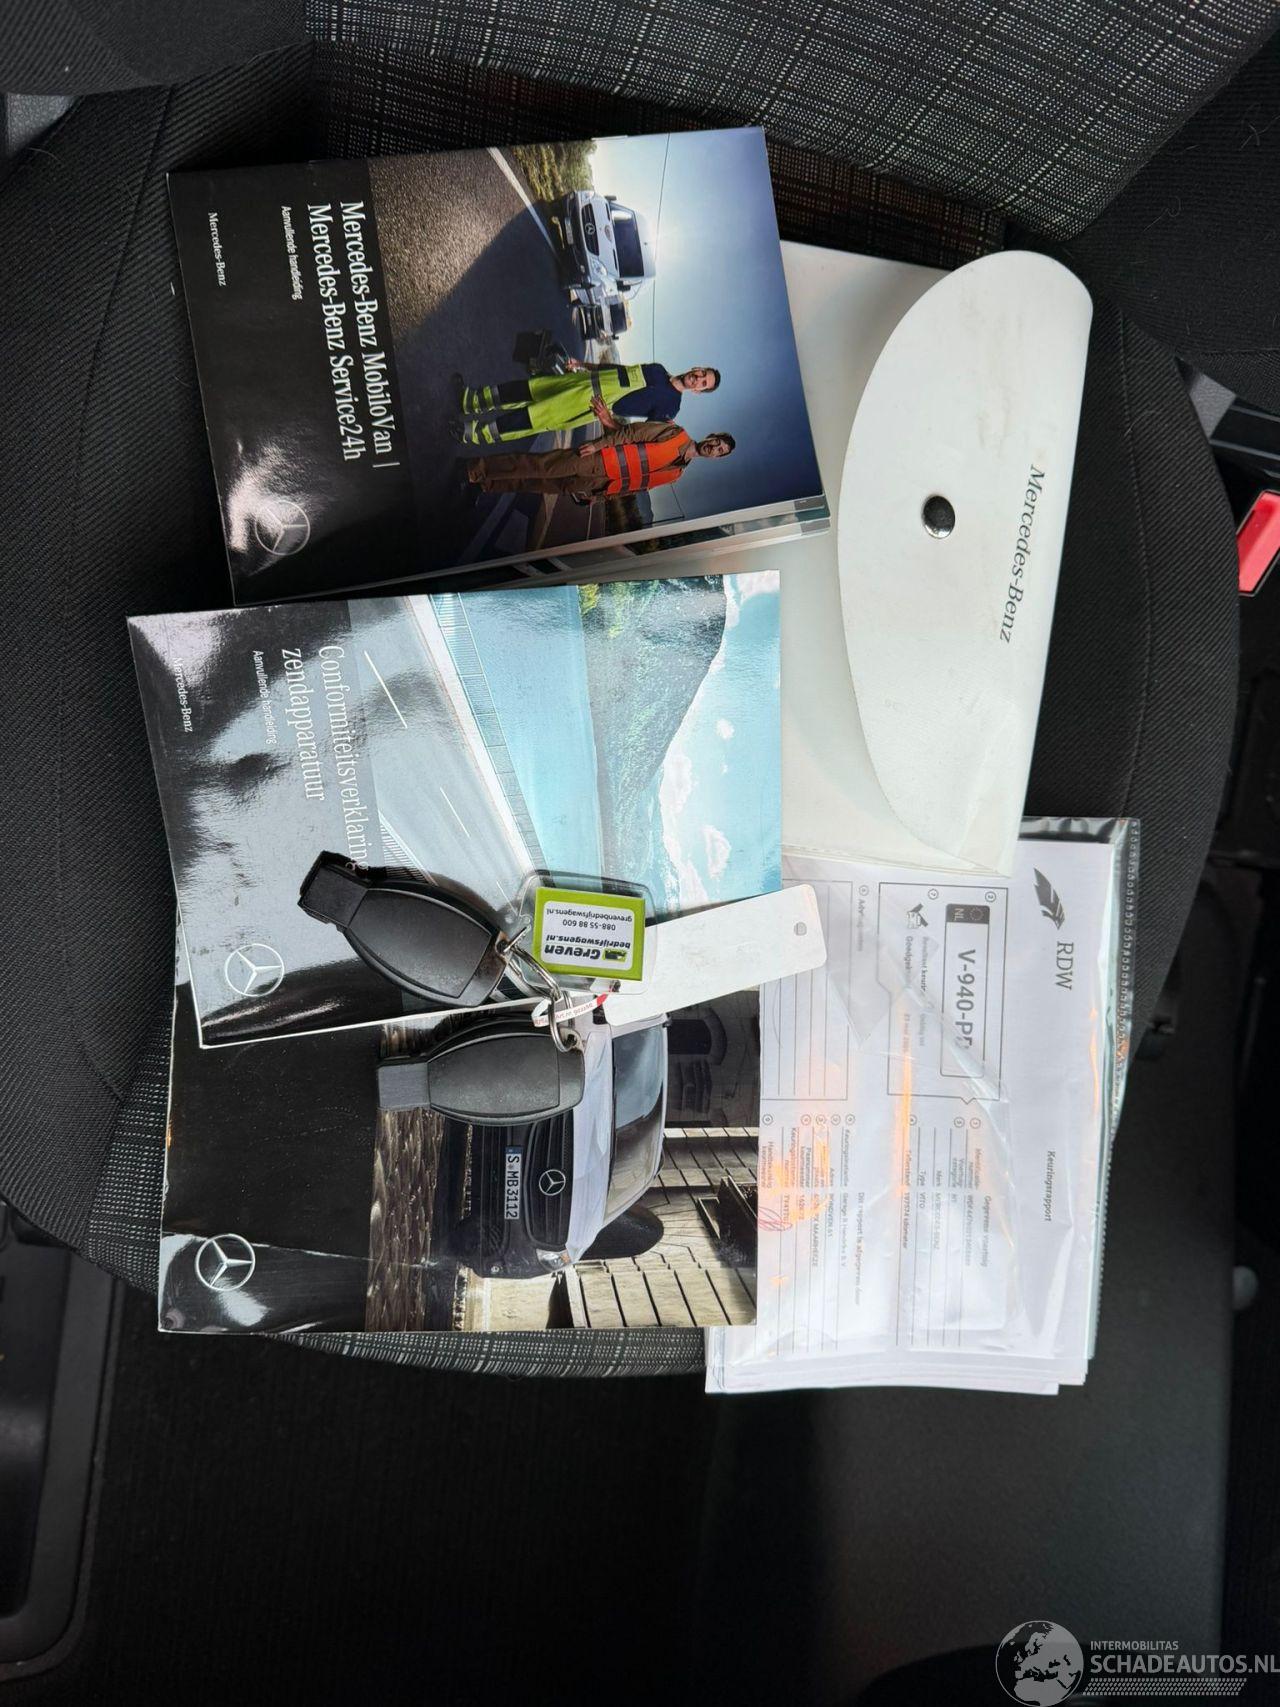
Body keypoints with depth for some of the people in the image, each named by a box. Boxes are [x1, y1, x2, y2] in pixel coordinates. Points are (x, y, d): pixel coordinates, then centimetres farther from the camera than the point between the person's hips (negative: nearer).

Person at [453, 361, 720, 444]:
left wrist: (610, 423, -23)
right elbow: (620, 369, 21)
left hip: (590, 408, -6)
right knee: (525, 389, 3)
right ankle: (470, 399, 15)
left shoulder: (670, 407, -6)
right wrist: (583, 365, 15)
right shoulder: (657, 369, 13)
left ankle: (473, 433, -3)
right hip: (583, 381, 6)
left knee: (527, 421, -12)